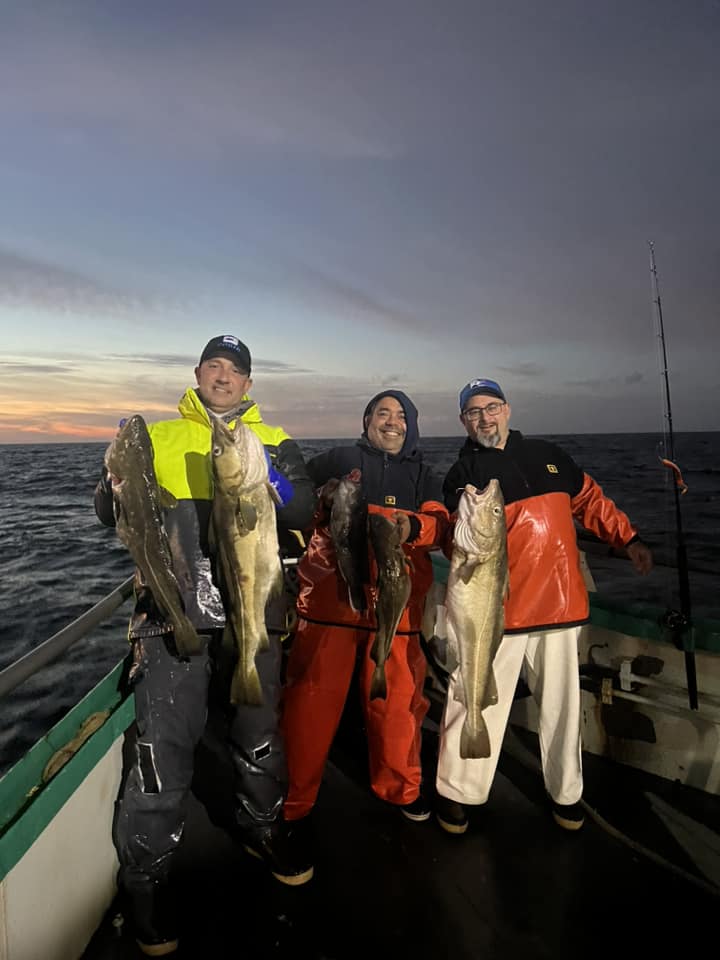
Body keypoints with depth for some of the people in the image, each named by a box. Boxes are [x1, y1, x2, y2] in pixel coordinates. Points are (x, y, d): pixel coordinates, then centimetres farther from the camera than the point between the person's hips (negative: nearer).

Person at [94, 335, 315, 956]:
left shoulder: (273, 440, 9)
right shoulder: (158, 437, 8)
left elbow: (303, 514, -1)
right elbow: (109, 513, 5)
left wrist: (272, 483, -20)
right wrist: (121, 475, -16)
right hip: (176, 610, -1)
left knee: (260, 731, 17)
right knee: (165, 743, 0)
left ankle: (262, 828, 43)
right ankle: (146, 875, 24)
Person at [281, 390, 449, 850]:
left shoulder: (423, 475, 18)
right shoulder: (337, 460, 11)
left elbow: (440, 525, 3)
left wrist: (413, 526, -20)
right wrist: (326, 500, -16)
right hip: (331, 597, -2)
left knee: (398, 698, 7)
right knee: (313, 697, -1)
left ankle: (400, 786, 34)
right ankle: (293, 799, 19)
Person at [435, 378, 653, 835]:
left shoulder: (547, 455, 11)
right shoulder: (463, 473, -1)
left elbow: (590, 500, 19)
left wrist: (629, 538, 14)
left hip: (560, 604, 4)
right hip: (497, 609, -3)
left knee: (562, 702, 16)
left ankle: (566, 792, 36)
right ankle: (457, 791, 21)